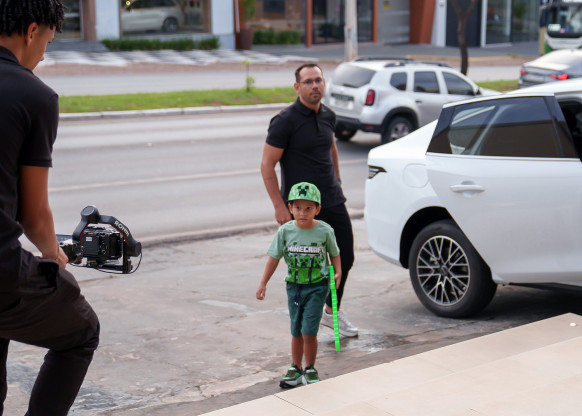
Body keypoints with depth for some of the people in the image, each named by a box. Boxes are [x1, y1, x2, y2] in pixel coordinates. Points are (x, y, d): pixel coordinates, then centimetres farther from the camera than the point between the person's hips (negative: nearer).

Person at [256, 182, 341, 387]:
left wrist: (337, 272, -7)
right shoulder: (285, 231, -5)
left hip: (317, 287, -3)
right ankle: (295, 368, 28)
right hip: (294, 286, 3)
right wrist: (263, 283, 3)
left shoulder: (324, 231, -10)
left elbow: (334, 253, 6)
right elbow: (274, 257, 2)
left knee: (309, 331, -7)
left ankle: (310, 369, 13)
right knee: (296, 332, 12)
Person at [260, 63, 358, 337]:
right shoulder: (285, 121, -13)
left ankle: (332, 311, 33)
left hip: (333, 202, 6)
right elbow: (267, 165, -12)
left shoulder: (328, 116, 6)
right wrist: (279, 206, -16)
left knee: (345, 258, 11)